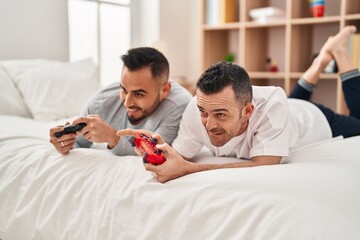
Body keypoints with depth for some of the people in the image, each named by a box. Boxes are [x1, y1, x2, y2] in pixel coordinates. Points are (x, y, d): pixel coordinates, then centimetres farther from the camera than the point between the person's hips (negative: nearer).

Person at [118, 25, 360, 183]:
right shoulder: (197, 108, -39)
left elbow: (264, 166, -55)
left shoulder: (271, 105, -50)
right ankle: (321, 61, 41)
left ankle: (338, 52, 32)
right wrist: (162, 153, -55)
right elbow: (180, 157, -31)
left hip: (314, 121, -4)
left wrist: (186, 169, -62)